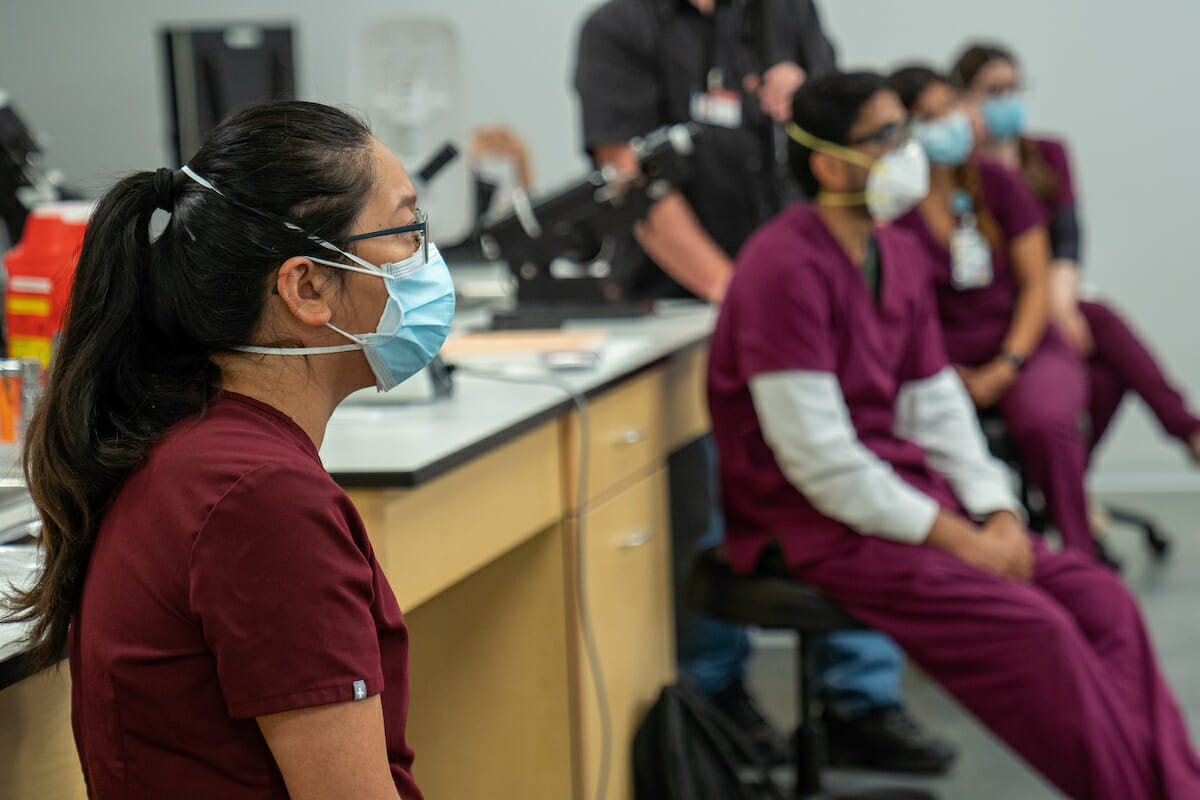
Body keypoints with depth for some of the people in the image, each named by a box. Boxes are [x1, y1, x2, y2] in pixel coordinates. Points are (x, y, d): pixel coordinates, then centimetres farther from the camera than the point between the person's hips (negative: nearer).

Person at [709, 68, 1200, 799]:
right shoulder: (786, 269, -17)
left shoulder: (902, 254, 12)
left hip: (909, 494, 9)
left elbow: (936, 404, 14)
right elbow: (815, 455, -21)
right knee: (1033, 629, -22)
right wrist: (952, 537, -18)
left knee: (1101, 600, -6)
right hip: (819, 528, -8)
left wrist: (997, 513, -2)